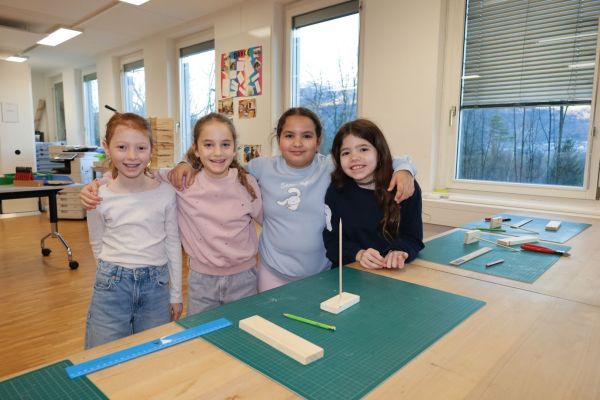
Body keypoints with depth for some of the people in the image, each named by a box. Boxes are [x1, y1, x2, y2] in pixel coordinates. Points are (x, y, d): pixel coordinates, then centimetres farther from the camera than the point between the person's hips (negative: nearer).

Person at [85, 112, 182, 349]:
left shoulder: (165, 193, -6)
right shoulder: (99, 198, -6)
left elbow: (173, 244, 1)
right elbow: (97, 245, 7)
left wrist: (176, 294, 5)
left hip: (156, 286, 1)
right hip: (112, 286, 0)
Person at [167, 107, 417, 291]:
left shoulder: (332, 168, -8)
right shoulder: (263, 168, -3)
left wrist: (404, 169, -22)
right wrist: (190, 165, -2)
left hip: (321, 275, 0)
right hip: (273, 274, 1)